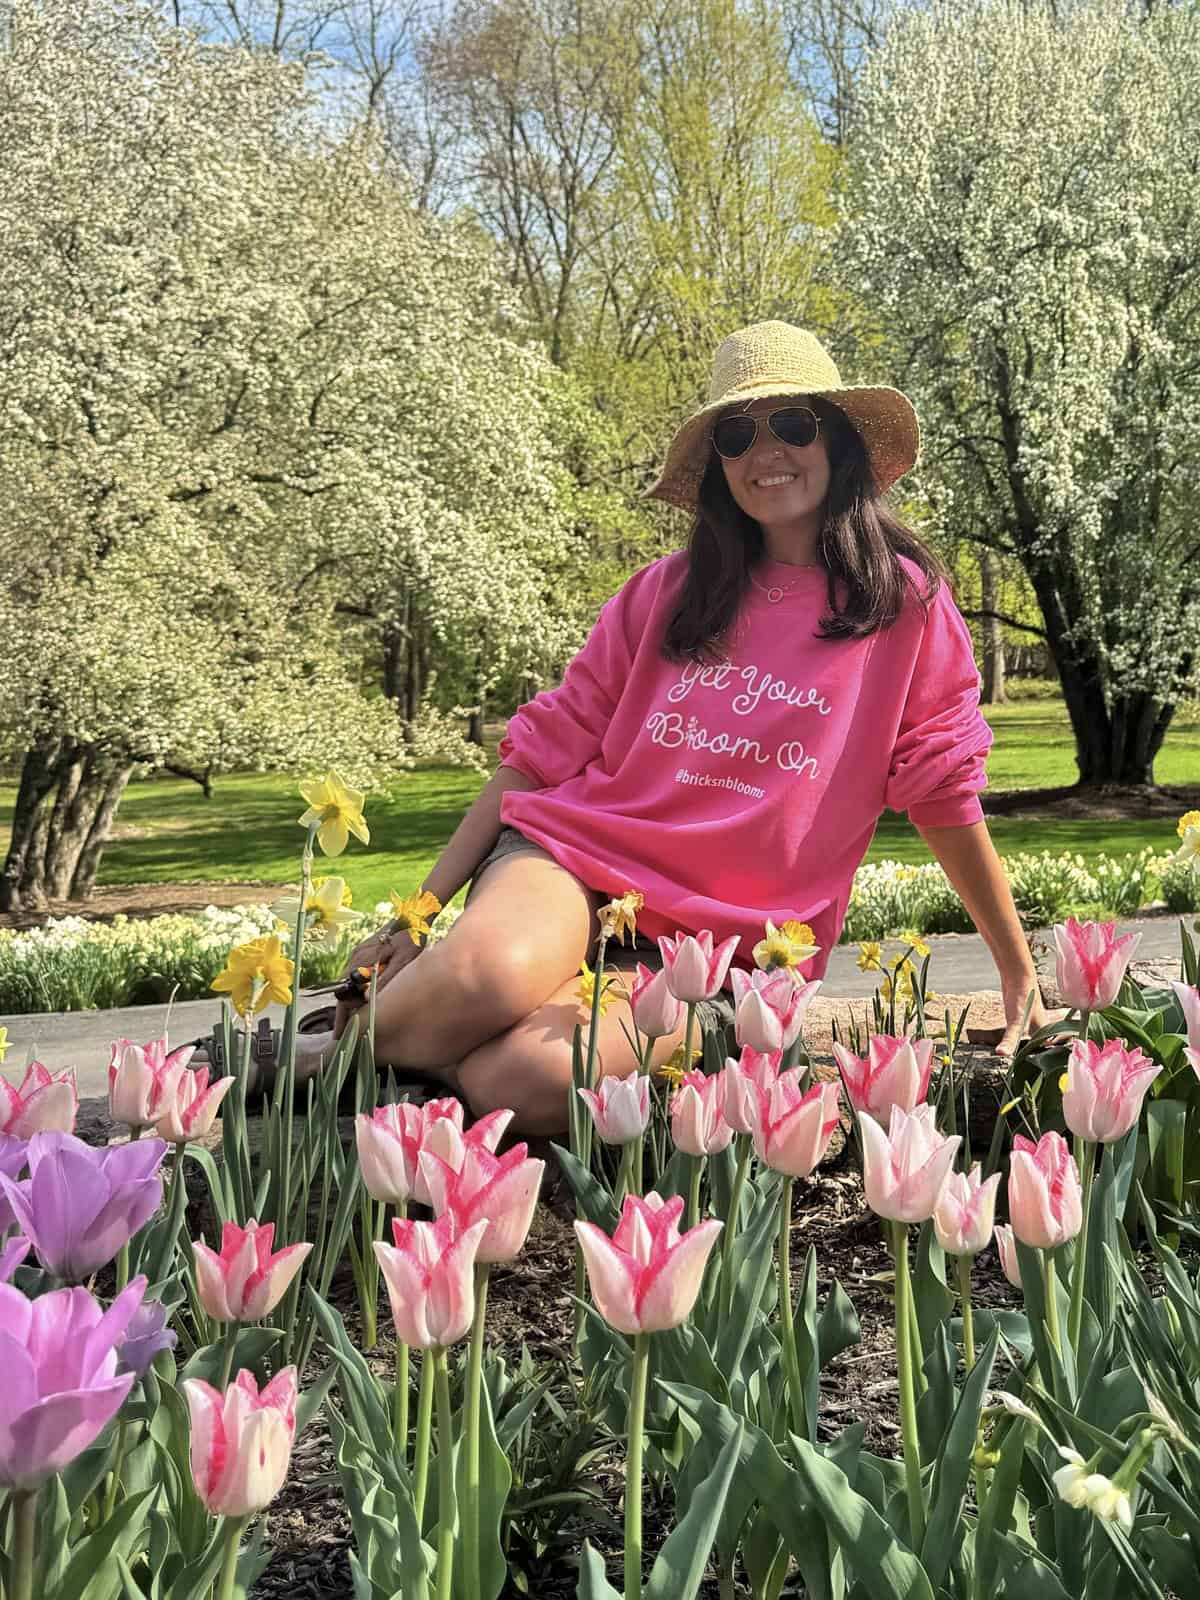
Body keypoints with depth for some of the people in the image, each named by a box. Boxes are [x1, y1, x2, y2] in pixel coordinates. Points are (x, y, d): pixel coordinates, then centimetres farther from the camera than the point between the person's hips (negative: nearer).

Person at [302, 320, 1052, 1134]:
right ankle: (339, 1048, -5)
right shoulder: (670, 591, 8)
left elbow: (946, 794, 7)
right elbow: (546, 746, 8)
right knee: (488, 972, -35)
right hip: (576, 855, 2)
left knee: (531, 1080, -31)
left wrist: (1020, 973, 10)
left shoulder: (906, 603, 2)